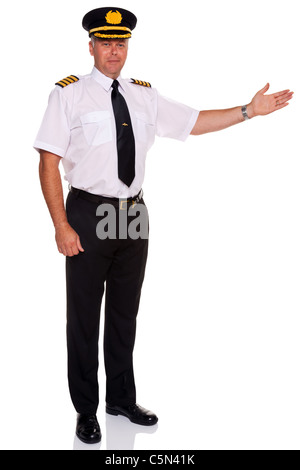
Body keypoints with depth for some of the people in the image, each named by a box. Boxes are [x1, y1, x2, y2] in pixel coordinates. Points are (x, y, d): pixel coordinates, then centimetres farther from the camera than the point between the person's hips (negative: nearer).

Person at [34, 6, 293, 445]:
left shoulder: (144, 95, 9)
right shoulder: (70, 94, -6)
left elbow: (194, 122, 14)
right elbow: (48, 163, -10)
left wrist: (249, 110, 6)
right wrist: (62, 226, -16)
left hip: (133, 212, 5)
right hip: (89, 213, -5)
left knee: (125, 312, 15)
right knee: (84, 316, 5)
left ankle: (122, 399, 33)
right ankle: (86, 410, 22)